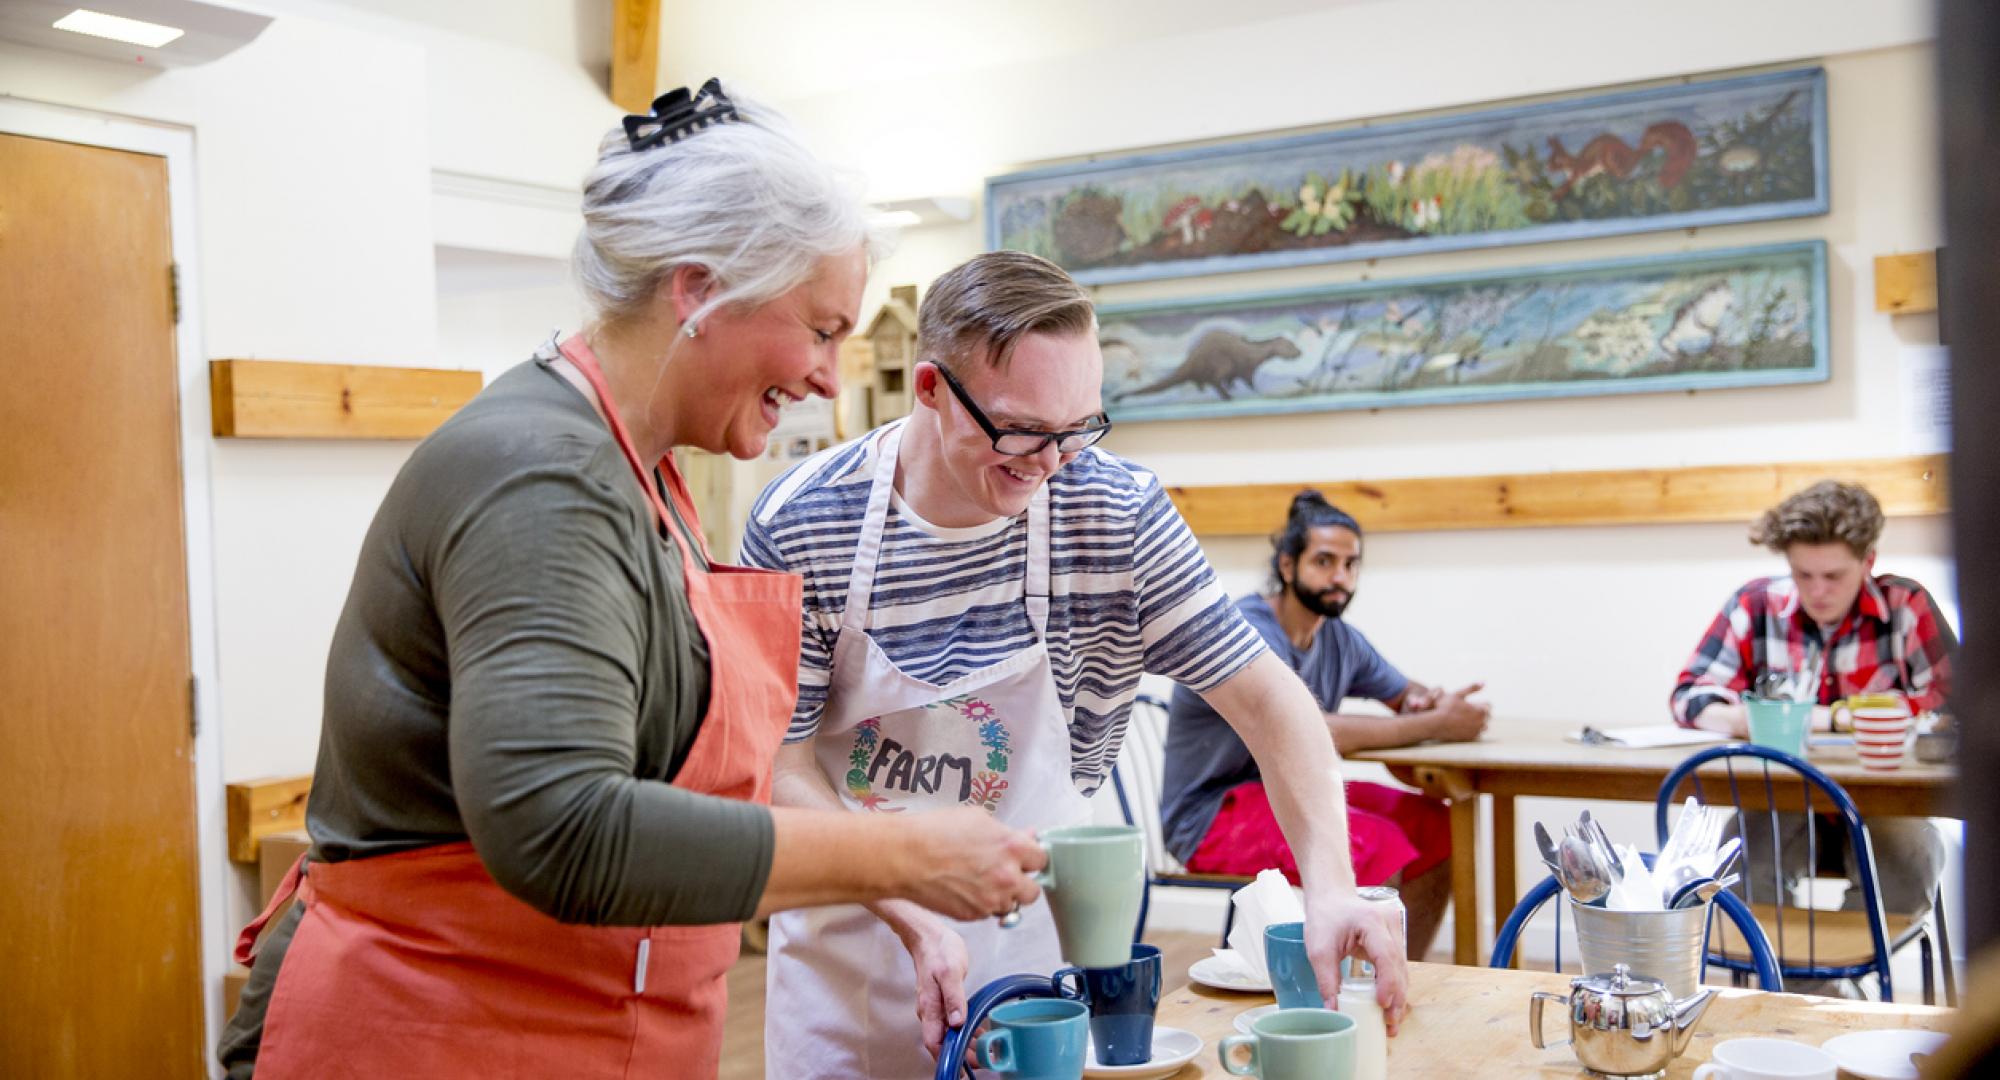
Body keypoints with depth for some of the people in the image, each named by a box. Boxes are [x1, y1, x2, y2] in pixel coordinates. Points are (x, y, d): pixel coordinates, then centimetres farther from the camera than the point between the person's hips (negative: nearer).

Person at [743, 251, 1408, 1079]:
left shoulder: (1119, 514, -14)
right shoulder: (800, 525, -18)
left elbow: (1263, 696, -12)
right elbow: (783, 764, -13)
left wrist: (1329, 883, -27)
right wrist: (913, 921, -24)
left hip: (1035, 943, 1)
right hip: (850, 936, -1)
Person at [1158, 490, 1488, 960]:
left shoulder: (1340, 638, 6)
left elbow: (1406, 692, 18)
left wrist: (1426, 701, -9)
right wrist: (1434, 726, -28)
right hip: (1212, 815, -9)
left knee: (1439, 828, -4)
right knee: (1378, 847, -27)